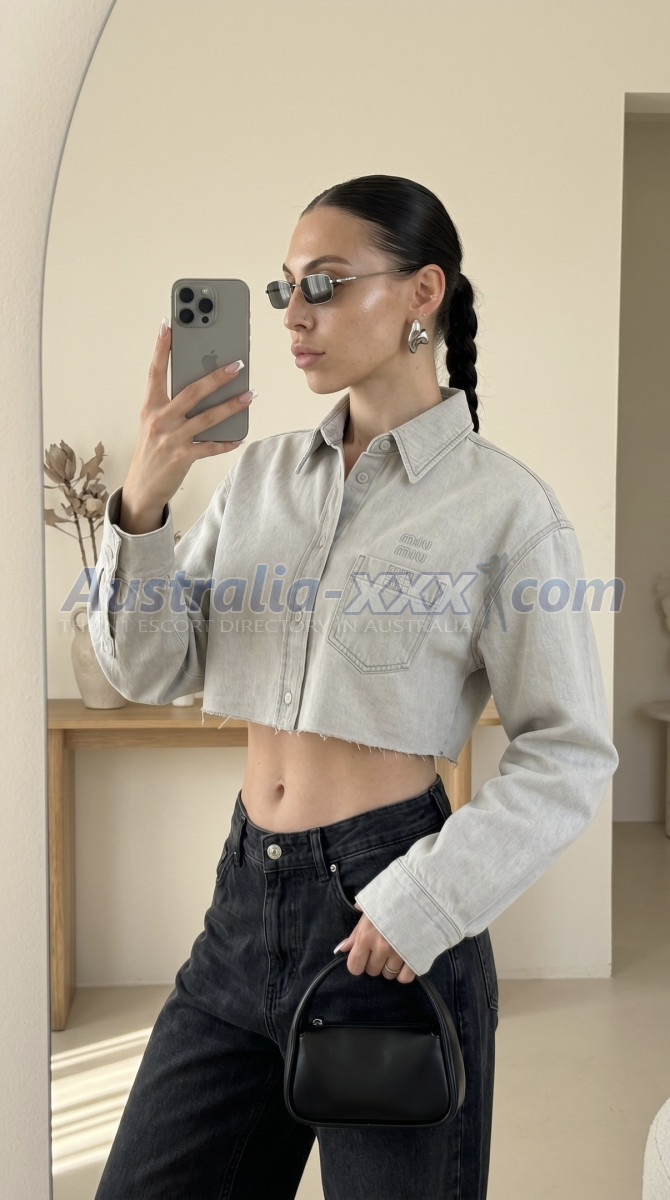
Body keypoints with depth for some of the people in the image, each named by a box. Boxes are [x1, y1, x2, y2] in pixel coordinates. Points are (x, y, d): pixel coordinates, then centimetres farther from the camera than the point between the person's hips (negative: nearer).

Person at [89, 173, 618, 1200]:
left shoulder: (504, 504, -10)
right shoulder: (262, 473, 5)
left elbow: (571, 756, -8)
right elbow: (152, 672, 2)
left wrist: (426, 904, -17)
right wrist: (142, 503, -12)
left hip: (388, 914, -4)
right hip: (248, 887, 5)